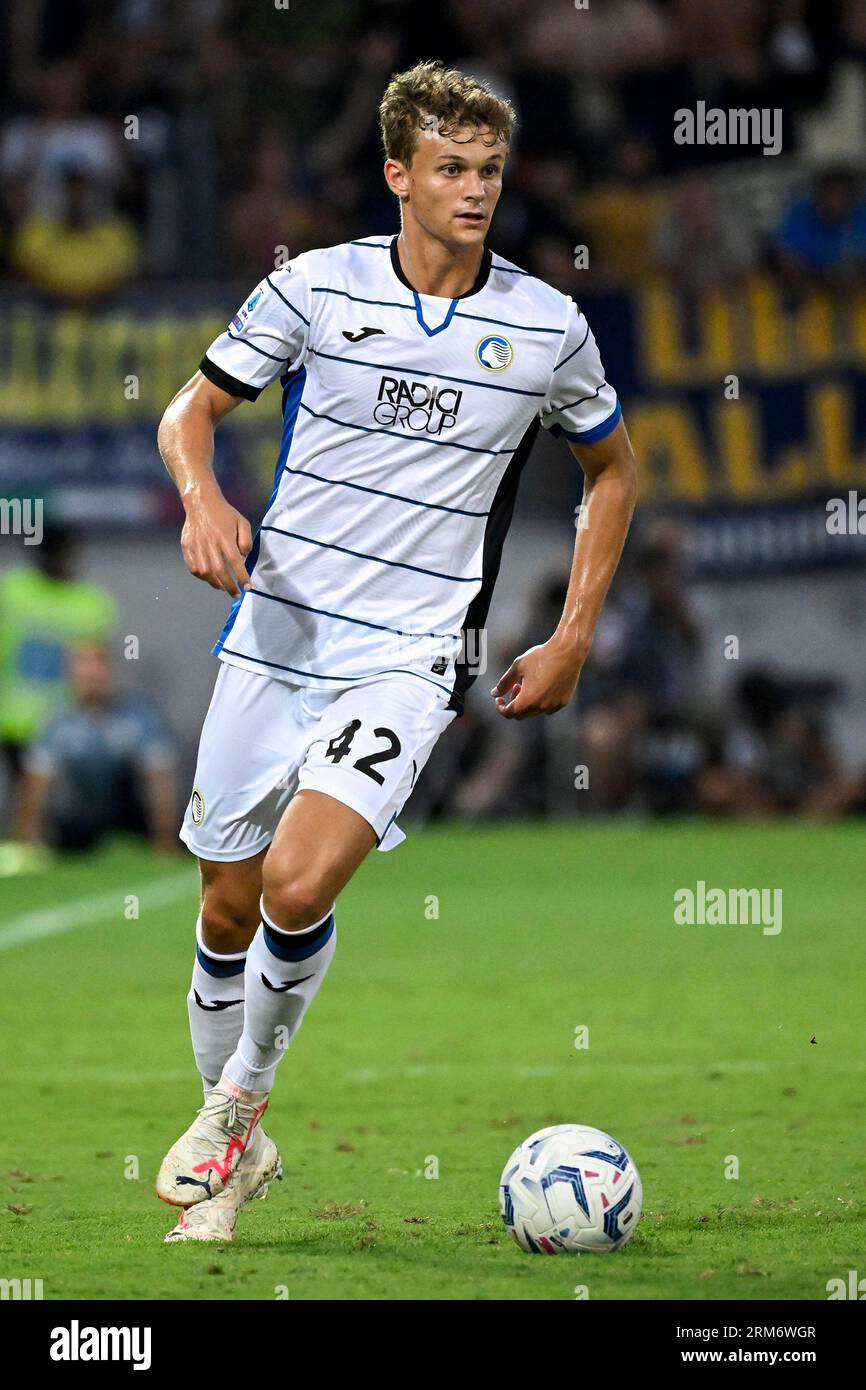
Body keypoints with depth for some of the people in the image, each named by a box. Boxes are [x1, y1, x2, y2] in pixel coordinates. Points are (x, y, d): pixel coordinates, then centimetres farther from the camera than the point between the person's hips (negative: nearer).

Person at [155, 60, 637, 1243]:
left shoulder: (548, 329, -2)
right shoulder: (312, 287, -3)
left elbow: (612, 467, 15)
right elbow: (195, 405, 6)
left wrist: (574, 639, 9)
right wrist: (202, 495, -17)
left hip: (406, 659, -2)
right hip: (272, 640, 2)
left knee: (300, 883, -22)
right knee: (229, 909, 8)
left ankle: (241, 1097, 4)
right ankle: (234, 1140, 31)